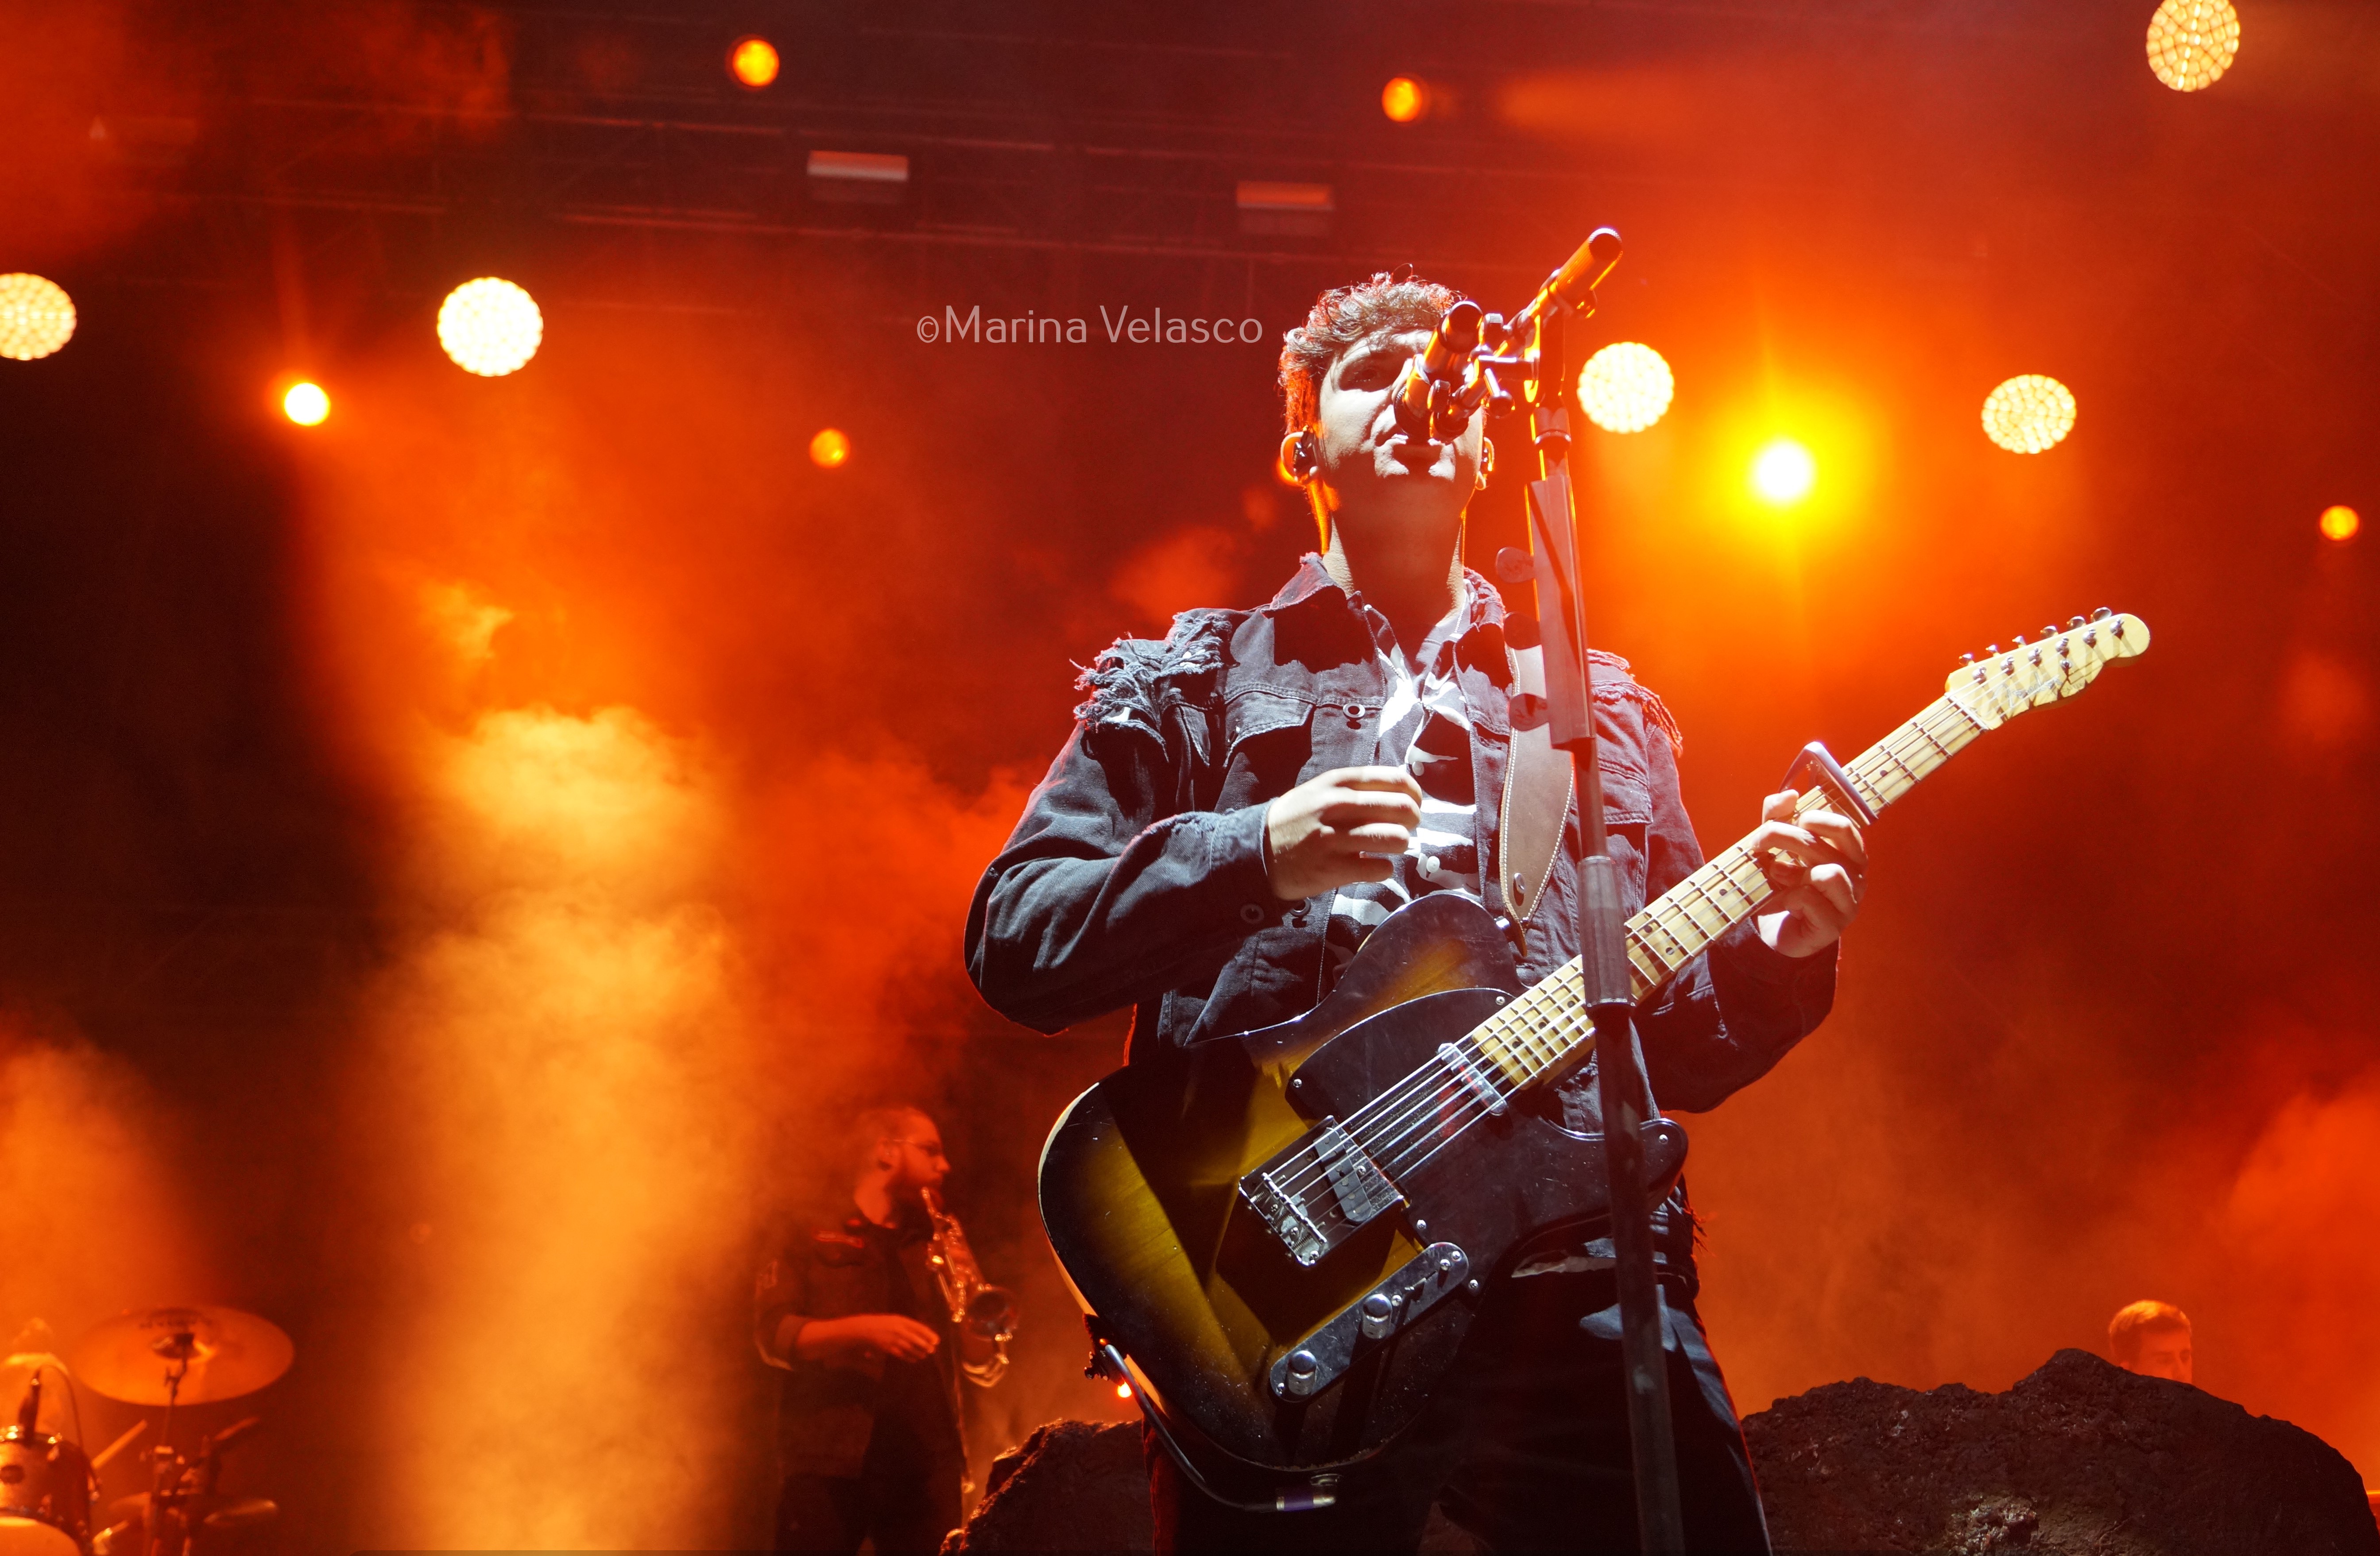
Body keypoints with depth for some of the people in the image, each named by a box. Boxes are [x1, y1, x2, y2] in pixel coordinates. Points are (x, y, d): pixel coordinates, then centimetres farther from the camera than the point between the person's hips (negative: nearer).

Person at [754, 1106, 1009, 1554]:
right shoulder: (813, 1240, 9)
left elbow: (987, 1369, 15)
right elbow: (773, 1335, -5)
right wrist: (861, 1329, -19)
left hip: (925, 1465, 3)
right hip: (829, 1459, -3)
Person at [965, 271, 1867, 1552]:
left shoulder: (1603, 708, 22)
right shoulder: (1190, 683, 13)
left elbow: (1678, 1046, 20)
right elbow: (1009, 941, 1)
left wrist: (1782, 952, -2)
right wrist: (1252, 857, -14)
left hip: (1577, 1276, 3)